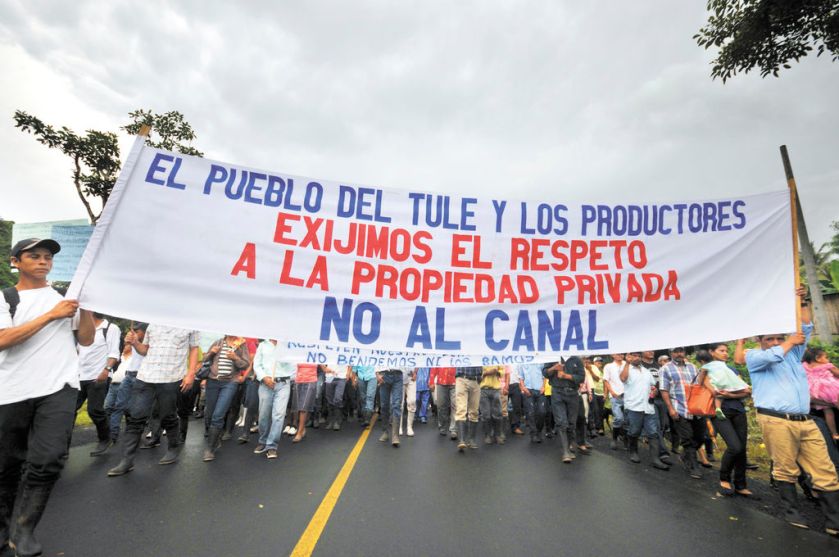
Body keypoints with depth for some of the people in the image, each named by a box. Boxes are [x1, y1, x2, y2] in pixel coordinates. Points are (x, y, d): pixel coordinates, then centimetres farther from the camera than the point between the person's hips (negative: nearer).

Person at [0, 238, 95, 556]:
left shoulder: (66, 295, 12)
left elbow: (86, 340, 8)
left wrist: (86, 305, -4)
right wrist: (51, 315, -13)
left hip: (59, 388, 0)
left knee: (49, 458, -13)